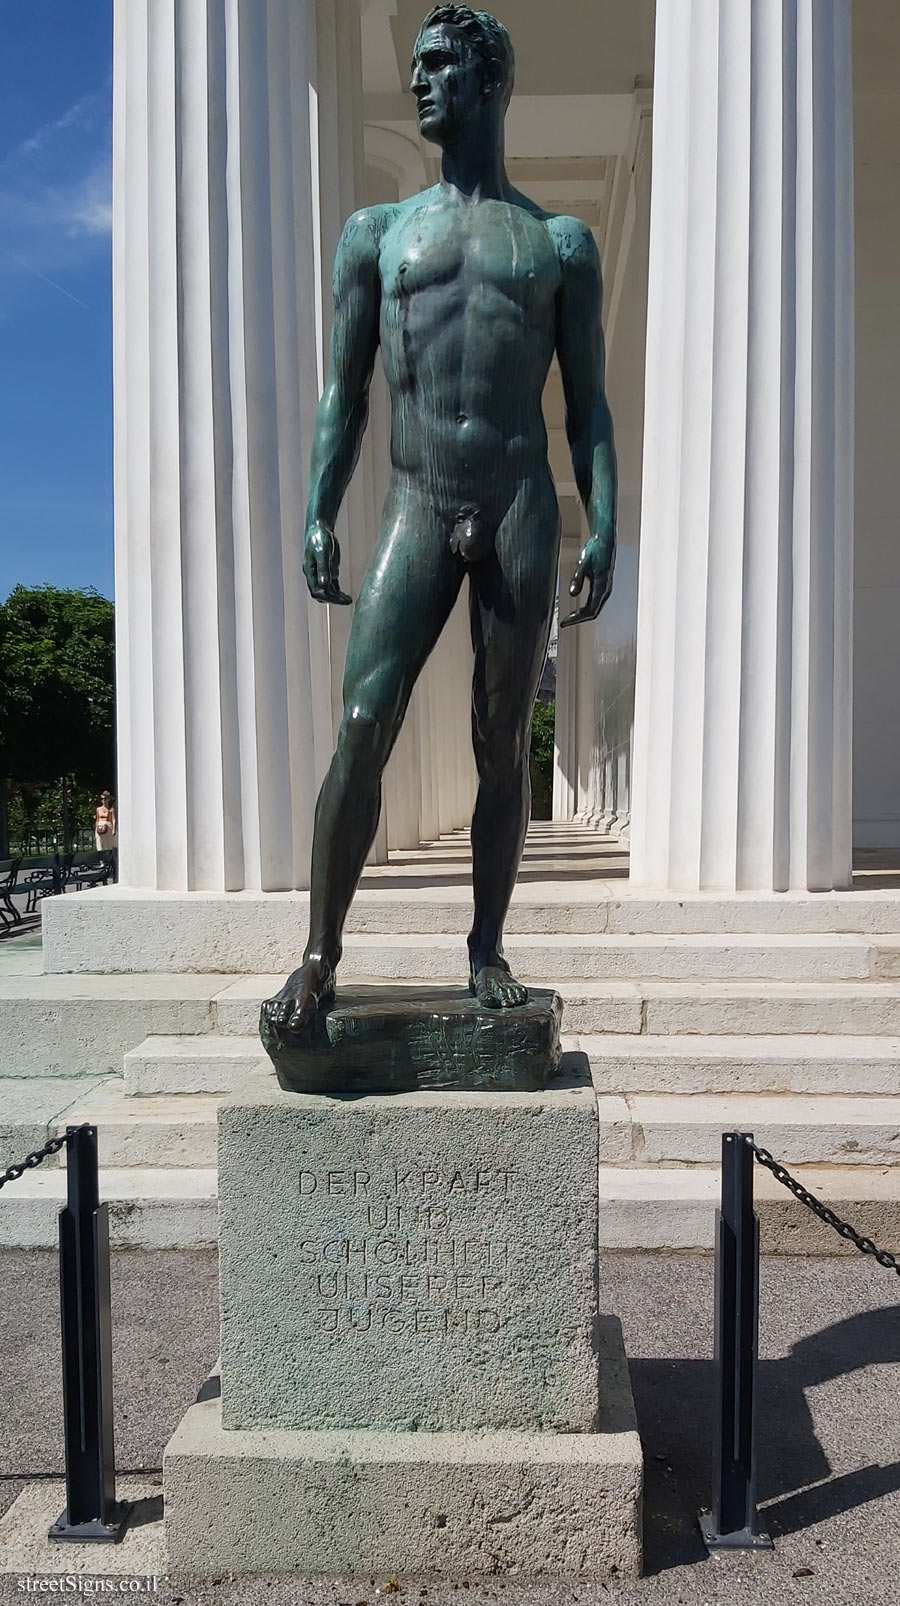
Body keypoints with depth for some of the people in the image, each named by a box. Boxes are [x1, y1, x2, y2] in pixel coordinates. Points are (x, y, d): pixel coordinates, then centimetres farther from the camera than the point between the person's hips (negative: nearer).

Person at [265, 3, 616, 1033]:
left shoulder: (560, 243, 15)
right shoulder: (377, 234, 17)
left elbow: (587, 406, 9)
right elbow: (343, 394, 11)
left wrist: (603, 530, -3)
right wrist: (318, 519, -1)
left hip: (521, 513, 0)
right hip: (417, 513, 1)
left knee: (502, 744, 0)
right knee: (362, 728, -11)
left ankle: (487, 950, 11)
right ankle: (319, 958, -4)